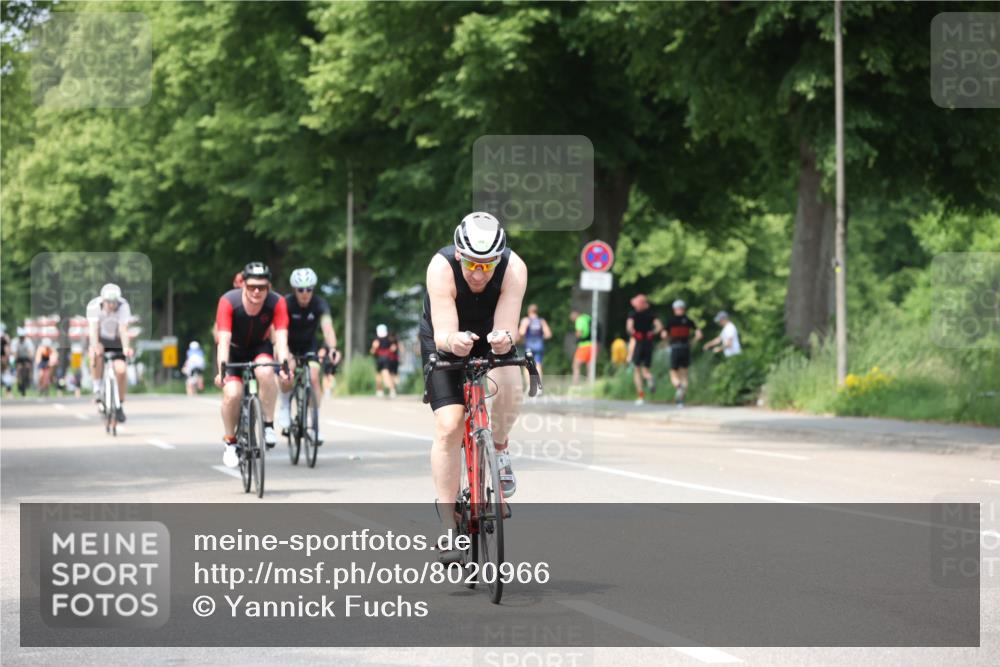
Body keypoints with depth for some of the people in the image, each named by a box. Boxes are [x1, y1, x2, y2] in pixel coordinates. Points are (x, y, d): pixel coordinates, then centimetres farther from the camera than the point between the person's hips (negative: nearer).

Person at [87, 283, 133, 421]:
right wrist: (95, 347, -48)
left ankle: (120, 405, 1)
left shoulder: (123, 306, -24)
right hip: (100, 339, 0)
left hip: (116, 340, 0)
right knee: (97, 353, -35)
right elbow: (94, 329, -32)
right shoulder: (93, 306, -23)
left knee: (121, 370, -17)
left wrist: (126, 348, -49)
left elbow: (123, 330, -33)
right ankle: (98, 386, -18)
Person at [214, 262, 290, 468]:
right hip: (233, 350, -1)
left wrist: (284, 364, -48)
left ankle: (268, 425, -17)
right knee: (232, 393, -22)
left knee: (265, 372, -33)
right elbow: (224, 339, -35)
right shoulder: (228, 302, -29)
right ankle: (230, 442, 1)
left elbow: (281, 337, -31)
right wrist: (222, 369, -48)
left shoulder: (277, 303, -25)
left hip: (260, 347, 1)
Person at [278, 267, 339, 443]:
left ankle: (316, 422, -8)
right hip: (289, 344, -1)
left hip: (309, 344, 1)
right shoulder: (286, 303, -26)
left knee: (313, 377, -19)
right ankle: (285, 406, -1)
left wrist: (332, 347, -57)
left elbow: (327, 326, -38)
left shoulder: (319, 304, -24)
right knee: (288, 371, -28)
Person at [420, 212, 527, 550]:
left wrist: (502, 339, -58)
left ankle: (499, 449, -3)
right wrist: (454, 341, -61)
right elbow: (443, 332, -38)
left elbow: (506, 328, -34)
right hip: (446, 344, -1)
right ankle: (448, 524, -5)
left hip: (489, 341, 1)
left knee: (507, 384, -33)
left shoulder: (513, 268, -29)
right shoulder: (442, 268, -33)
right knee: (448, 426, -15)